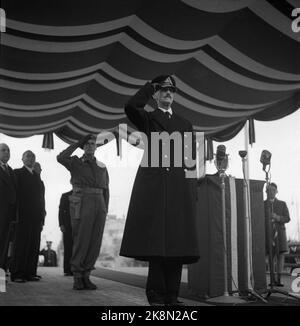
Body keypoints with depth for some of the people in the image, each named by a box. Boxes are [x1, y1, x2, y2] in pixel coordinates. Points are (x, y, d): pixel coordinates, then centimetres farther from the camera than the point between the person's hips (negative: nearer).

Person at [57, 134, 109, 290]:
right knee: (81, 241, -4)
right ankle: (77, 277, 6)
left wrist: (105, 211, 10)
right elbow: (60, 158, -15)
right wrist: (78, 143, -6)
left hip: (99, 204, 4)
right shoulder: (75, 162, 6)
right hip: (81, 205, -4)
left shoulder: (102, 167, 17)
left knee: (95, 242, 2)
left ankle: (85, 276, 11)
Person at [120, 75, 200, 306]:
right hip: (153, 185, -3)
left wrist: (193, 192, 7)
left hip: (180, 187, 3)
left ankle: (172, 296, 4)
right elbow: (130, 106, -9)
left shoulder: (185, 124, 23)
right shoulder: (147, 118, 15)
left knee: (177, 241, -1)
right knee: (156, 239, -7)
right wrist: (150, 87, 4)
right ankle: (157, 295, -1)